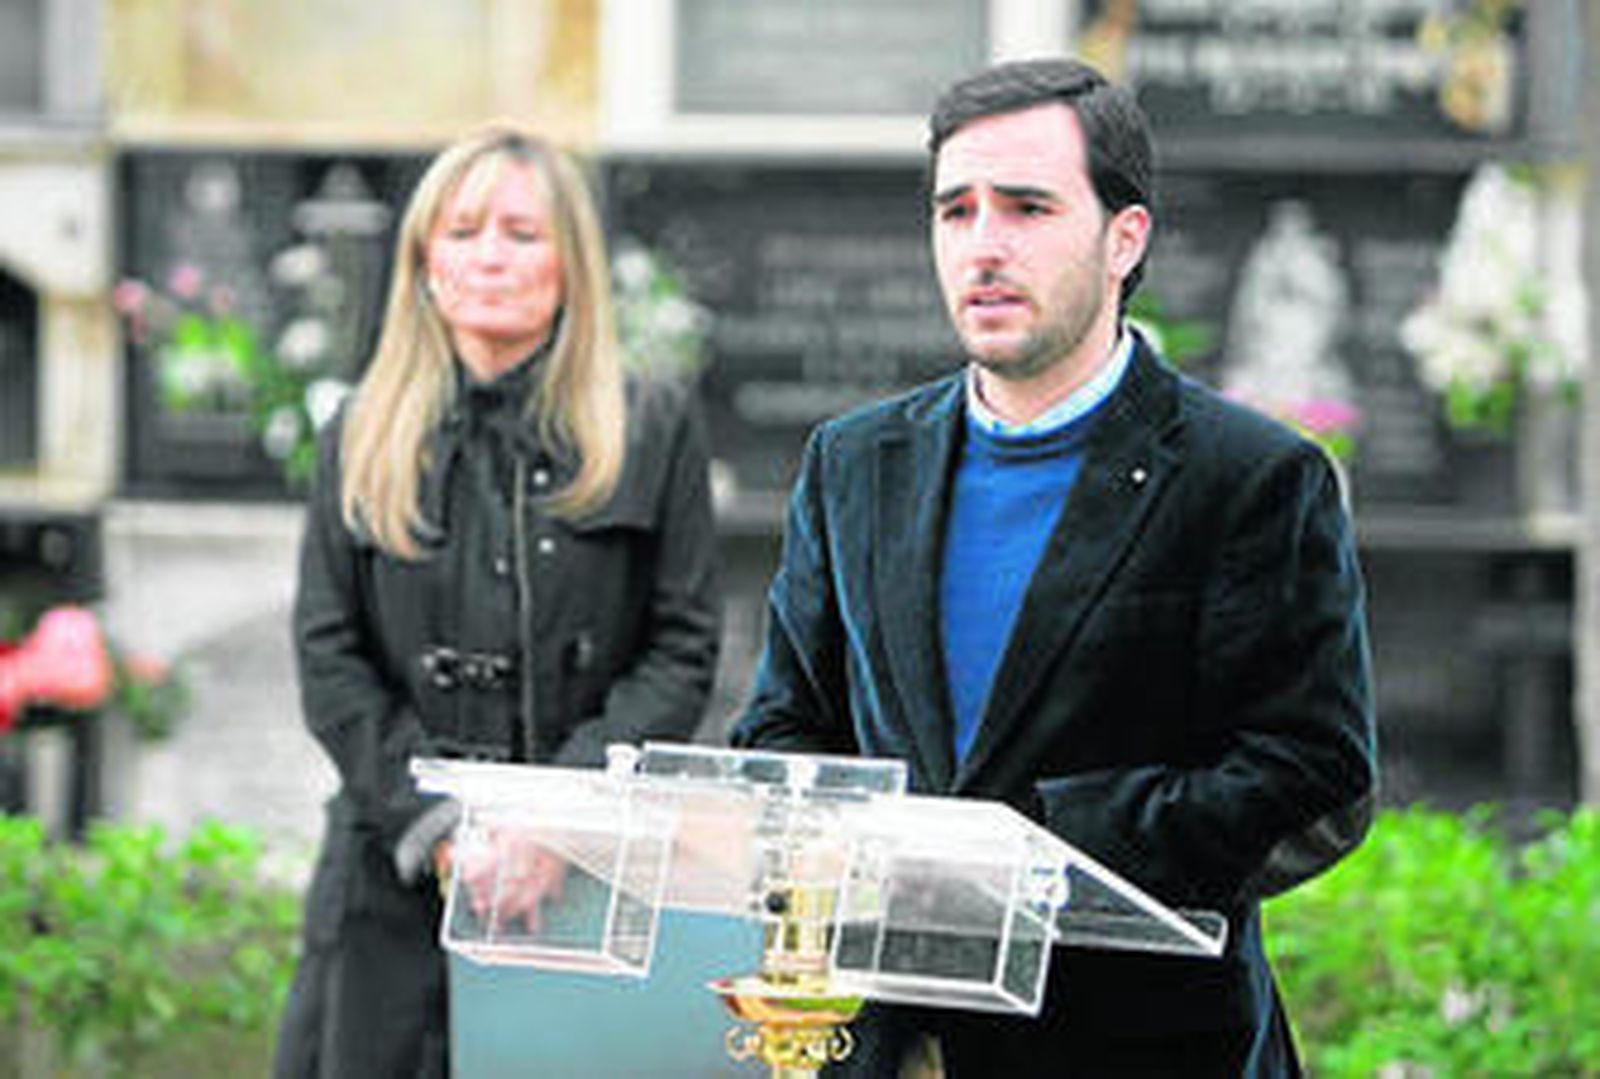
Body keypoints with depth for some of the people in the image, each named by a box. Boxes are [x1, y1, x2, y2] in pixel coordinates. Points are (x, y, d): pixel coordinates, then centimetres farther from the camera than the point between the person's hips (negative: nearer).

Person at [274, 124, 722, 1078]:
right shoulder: (364, 439, 10)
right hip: (396, 883, 2)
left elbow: (682, 656, 1)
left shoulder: (655, 431, 5)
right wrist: (434, 825, -8)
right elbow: (330, 661, 6)